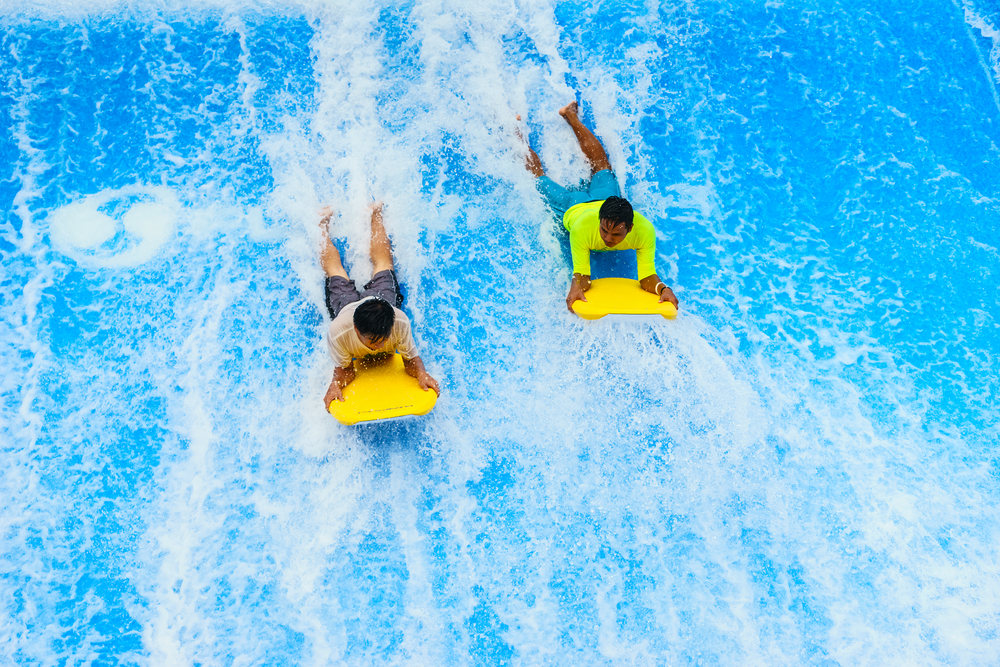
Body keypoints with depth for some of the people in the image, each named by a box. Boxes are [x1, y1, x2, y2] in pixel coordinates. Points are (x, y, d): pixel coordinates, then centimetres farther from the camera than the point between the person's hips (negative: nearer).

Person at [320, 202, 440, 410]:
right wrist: (335, 384, -53)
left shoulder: (400, 321, -47)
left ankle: (375, 214, 53)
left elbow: (411, 361, -33)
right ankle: (325, 221, 54)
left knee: (383, 261, 31)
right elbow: (344, 370, -32)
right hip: (345, 303, 0)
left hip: (382, 297, 0)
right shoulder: (338, 331, -48)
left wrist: (421, 374, -55)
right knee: (333, 267, 31)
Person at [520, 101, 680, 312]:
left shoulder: (644, 230, -44)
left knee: (601, 164, 33)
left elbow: (648, 277, -42)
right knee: (538, 175, 24)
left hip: (606, 199, 3)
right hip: (573, 207, -3)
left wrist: (662, 288, -62)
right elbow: (581, 275, -43)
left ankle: (571, 115, 54)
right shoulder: (581, 228, -48)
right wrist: (576, 289, -64)